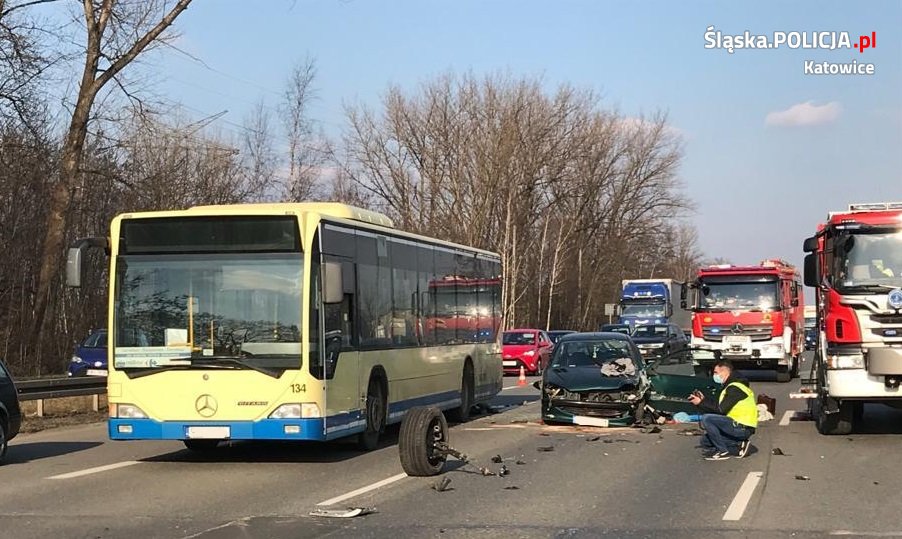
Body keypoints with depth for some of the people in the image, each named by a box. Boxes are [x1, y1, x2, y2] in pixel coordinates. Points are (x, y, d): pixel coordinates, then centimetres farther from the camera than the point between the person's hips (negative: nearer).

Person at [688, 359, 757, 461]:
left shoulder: (735, 388, -15)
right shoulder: (729, 386, 17)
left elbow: (720, 409, -21)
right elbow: (718, 408, 14)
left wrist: (701, 403, -12)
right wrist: (703, 401, 4)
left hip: (742, 428, -10)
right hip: (737, 426, 10)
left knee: (706, 419, -21)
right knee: (705, 441, 11)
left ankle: (723, 451, -13)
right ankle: (739, 445, 4)